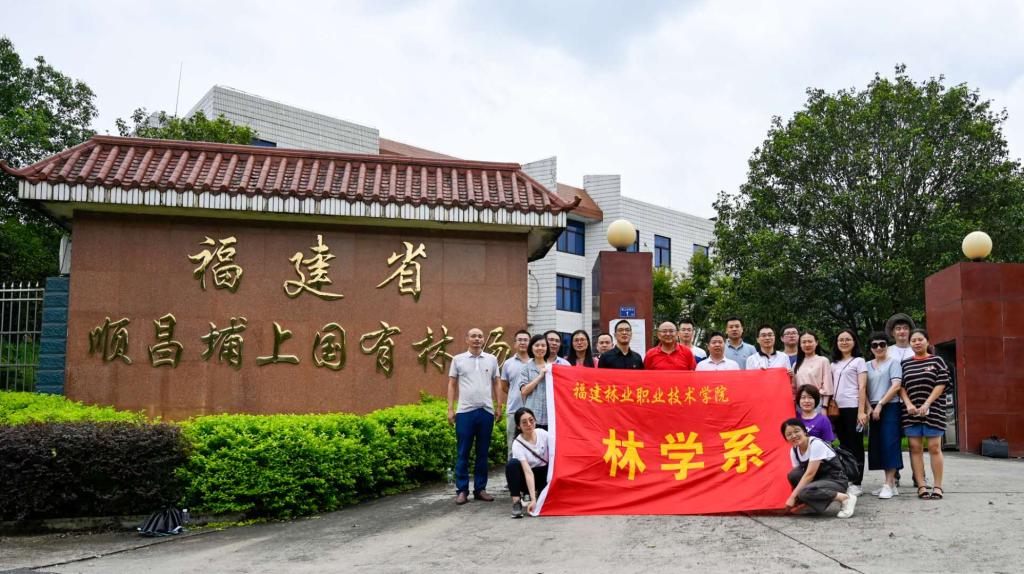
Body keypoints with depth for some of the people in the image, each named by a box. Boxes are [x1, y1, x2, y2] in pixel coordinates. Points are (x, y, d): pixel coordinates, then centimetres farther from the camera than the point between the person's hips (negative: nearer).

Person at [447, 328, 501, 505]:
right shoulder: (458, 359, 5)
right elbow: (452, 385, 6)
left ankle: (480, 489, 15)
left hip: (486, 411, 2)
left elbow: (496, 384, 13)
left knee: (483, 453, 7)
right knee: (462, 453, 0)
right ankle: (462, 490, 6)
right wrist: (450, 409, 0)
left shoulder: (491, 359, 9)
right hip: (465, 411, -2)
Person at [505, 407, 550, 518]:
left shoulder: (543, 434, -12)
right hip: (527, 480, -3)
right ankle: (516, 503, -23)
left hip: (544, 474, 3)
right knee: (512, 464, -32)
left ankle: (541, 493, 2)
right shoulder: (517, 444, -21)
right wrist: (533, 499, -36)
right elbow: (528, 472, -29)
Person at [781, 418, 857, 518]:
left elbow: (810, 474, -26)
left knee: (805, 492, -33)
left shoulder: (816, 444, -21)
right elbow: (797, 476, 0)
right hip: (819, 480, 6)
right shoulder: (794, 451, 1)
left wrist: (793, 497, -26)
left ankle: (846, 498, -15)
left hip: (836, 481, -6)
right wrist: (795, 497, -17)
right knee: (793, 475, -20)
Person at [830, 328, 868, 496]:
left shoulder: (859, 361, 4)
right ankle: (846, 481, 14)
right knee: (844, 445, 8)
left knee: (855, 446, -2)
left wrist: (861, 411, -12)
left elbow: (862, 388, -4)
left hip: (853, 408, -5)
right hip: (837, 408, 5)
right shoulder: (834, 364, 19)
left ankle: (856, 483, 0)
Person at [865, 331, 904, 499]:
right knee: (877, 445, 4)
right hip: (873, 409, 6)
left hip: (890, 408, -6)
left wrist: (880, 404, -13)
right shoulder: (867, 366, 14)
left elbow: (896, 386, -10)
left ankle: (889, 484, -10)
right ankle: (890, 483, 11)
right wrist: (869, 408, -3)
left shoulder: (893, 363, 0)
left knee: (889, 443, -10)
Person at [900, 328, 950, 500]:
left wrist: (927, 404, -13)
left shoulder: (937, 361, 5)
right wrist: (908, 404, -8)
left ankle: (938, 486, 2)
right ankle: (921, 486, 4)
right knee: (915, 448, 1)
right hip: (911, 412, 3)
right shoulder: (905, 364, 13)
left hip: (933, 410, -3)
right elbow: (901, 386, 8)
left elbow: (941, 385, -3)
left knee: (934, 447, -3)